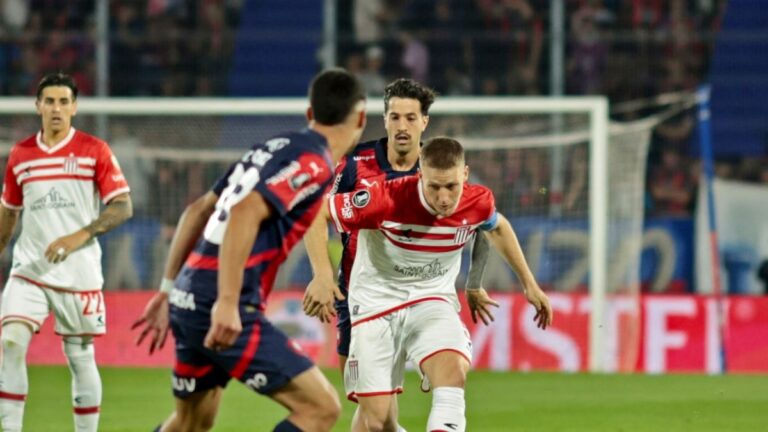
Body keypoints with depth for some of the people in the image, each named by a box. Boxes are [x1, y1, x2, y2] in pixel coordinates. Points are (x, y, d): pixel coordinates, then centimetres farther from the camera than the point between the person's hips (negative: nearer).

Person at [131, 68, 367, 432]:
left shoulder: (274, 147, 17)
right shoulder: (314, 164, -9)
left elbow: (198, 211, 22)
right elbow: (245, 213, -23)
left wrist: (169, 289, 27)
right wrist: (227, 304, -27)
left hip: (190, 295, 9)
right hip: (224, 310, -9)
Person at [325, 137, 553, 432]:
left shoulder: (478, 203, -13)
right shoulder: (388, 200, -26)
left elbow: (498, 228, 14)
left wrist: (529, 284, 19)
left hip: (433, 299, 2)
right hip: (377, 300, -2)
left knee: (453, 371, -32)